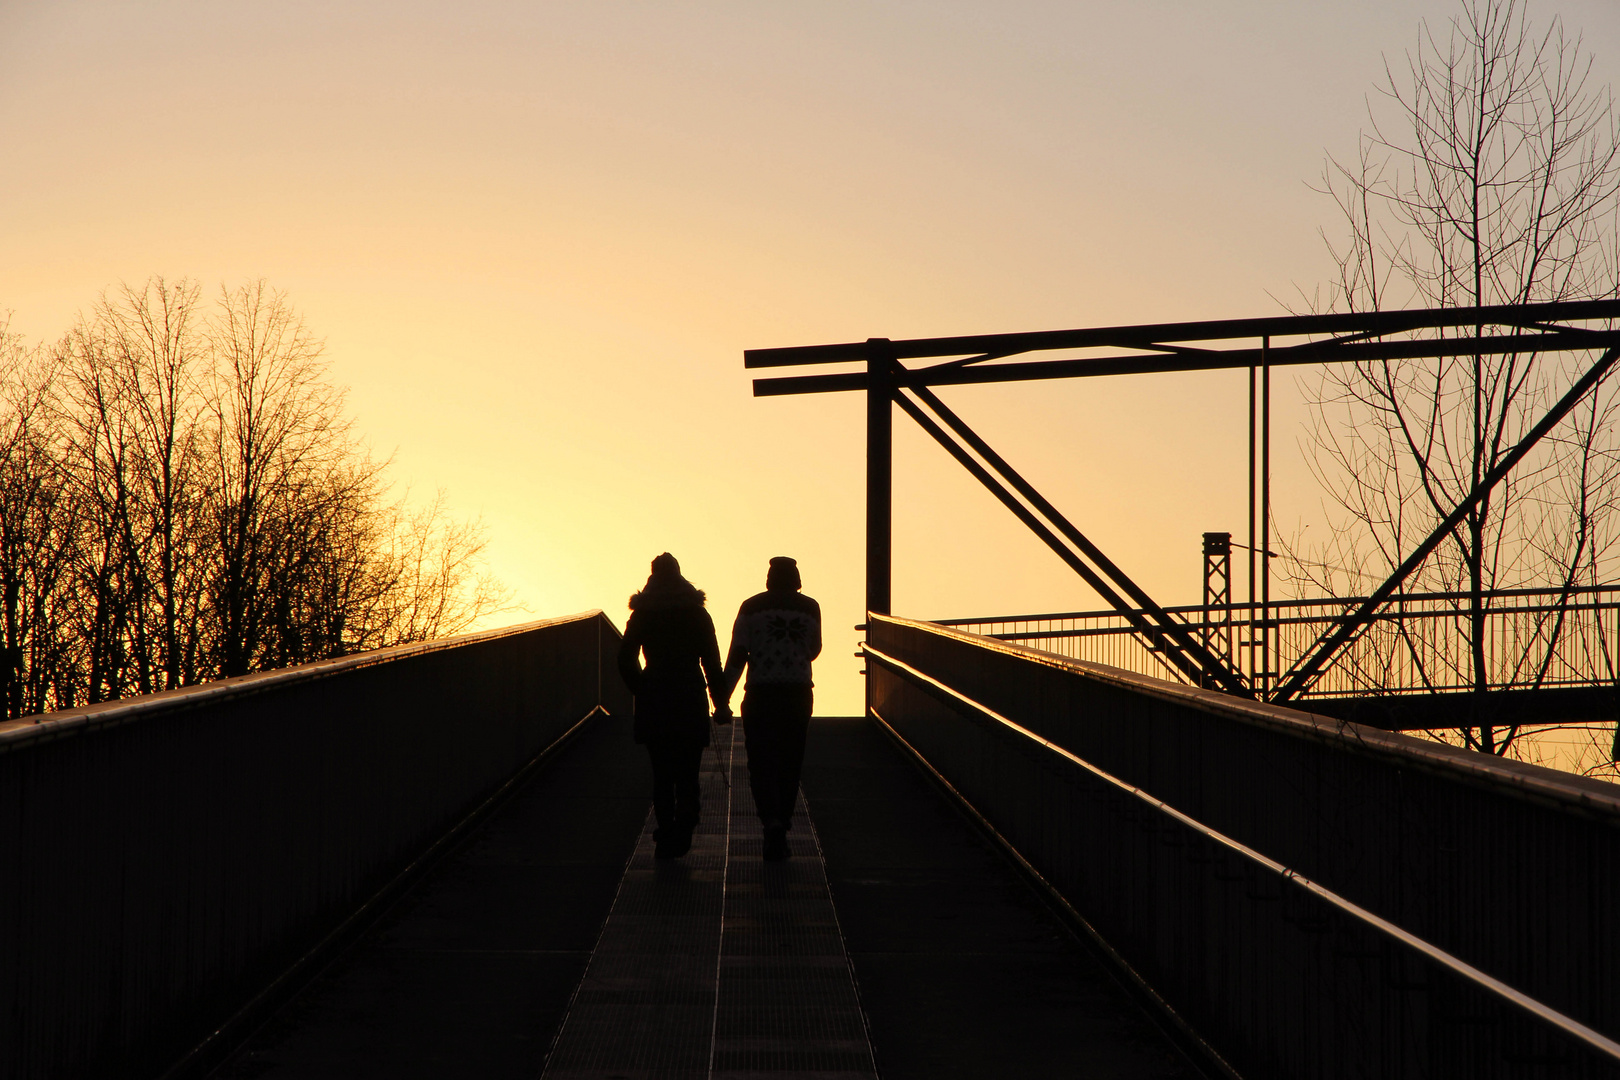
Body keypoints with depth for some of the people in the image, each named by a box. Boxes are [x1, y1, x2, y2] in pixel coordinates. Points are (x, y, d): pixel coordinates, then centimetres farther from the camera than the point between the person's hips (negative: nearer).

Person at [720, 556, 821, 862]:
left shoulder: (751, 607, -1)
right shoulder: (810, 608, 3)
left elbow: (737, 656, -4)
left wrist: (723, 698, -2)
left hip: (760, 695, -2)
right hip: (798, 694, 2)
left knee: (762, 763, 1)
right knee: (790, 764, 12)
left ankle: (772, 822, -20)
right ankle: (780, 831, 16)